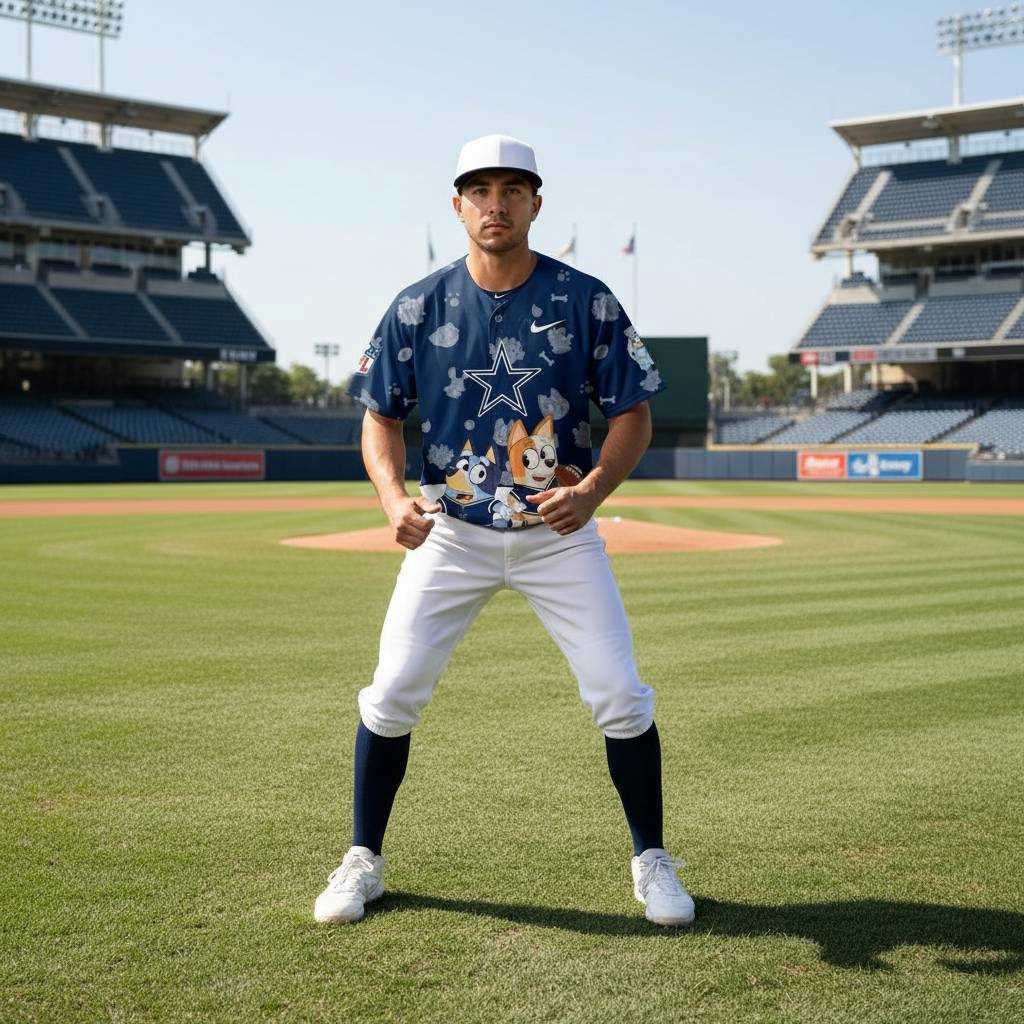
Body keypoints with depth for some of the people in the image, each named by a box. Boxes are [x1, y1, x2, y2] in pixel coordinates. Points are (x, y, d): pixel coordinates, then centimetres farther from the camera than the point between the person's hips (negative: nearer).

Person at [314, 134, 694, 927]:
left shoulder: (587, 301, -6)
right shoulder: (419, 307, -3)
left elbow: (634, 414, -2)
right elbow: (382, 415, 3)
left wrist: (594, 488, -21)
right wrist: (395, 497, -16)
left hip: (559, 532, -1)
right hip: (451, 533, 1)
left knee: (621, 696, -5)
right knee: (393, 692, -2)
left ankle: (652, 860, 17)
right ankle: (363, 860, 18)